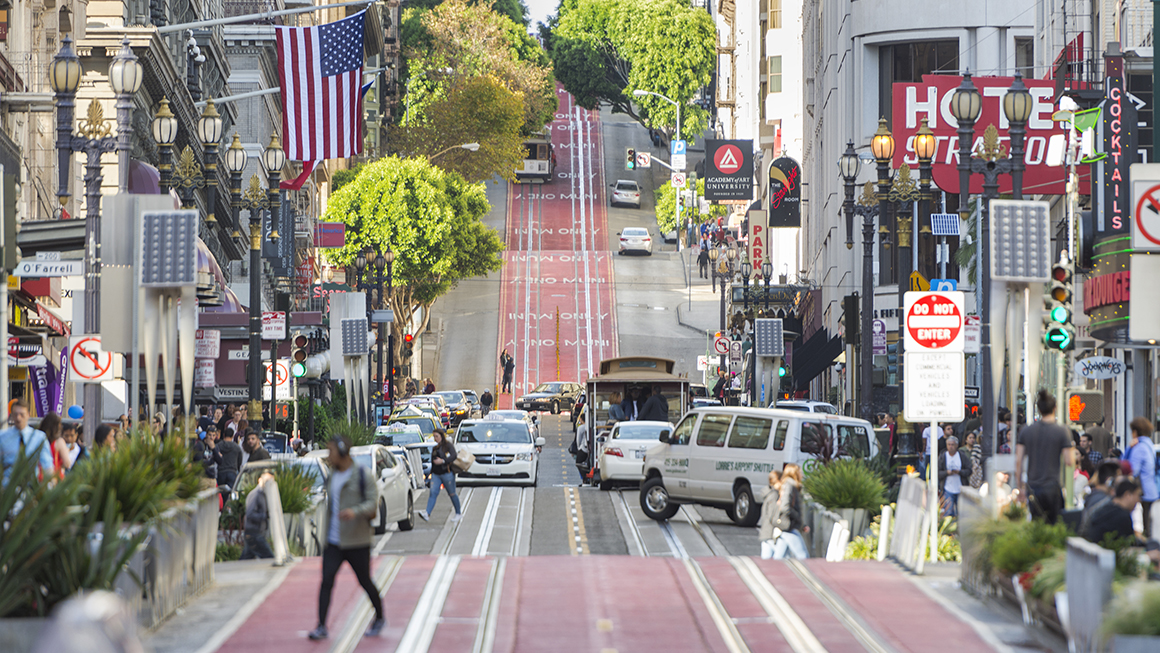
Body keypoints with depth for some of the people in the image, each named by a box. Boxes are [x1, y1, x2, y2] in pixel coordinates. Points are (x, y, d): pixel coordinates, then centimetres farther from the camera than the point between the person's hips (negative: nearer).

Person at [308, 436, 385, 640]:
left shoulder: (361, 475, -10)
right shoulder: (333, 474, 11)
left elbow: (373, 502, -18)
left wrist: (355, 512, -36)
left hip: (356, 542, -5)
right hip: (333, 541, 5)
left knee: (365, 582, 7)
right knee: (326, 581, -7)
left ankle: (379, 618, 28)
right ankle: (321, 627, -9)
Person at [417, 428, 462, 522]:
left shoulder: (448, 445, -4)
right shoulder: (435, 448, 15)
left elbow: (453, 456, -17)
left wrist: (442, 461, -26)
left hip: (447, 473, -5)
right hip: (436, 474, 5)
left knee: (452, 494, 5)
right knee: (433, 493, -10)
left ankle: (458, 513, 20)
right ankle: (427, 513, -23)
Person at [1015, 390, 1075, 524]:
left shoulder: (1026, 431, 3)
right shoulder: (1062, 431, -7)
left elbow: (1018, 461, 4)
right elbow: (1070, 461, -8)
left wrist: (1020, 486, 13)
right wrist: (1072, 451, 14)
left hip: (1032, 487, 3)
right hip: (1052, 488, -3)